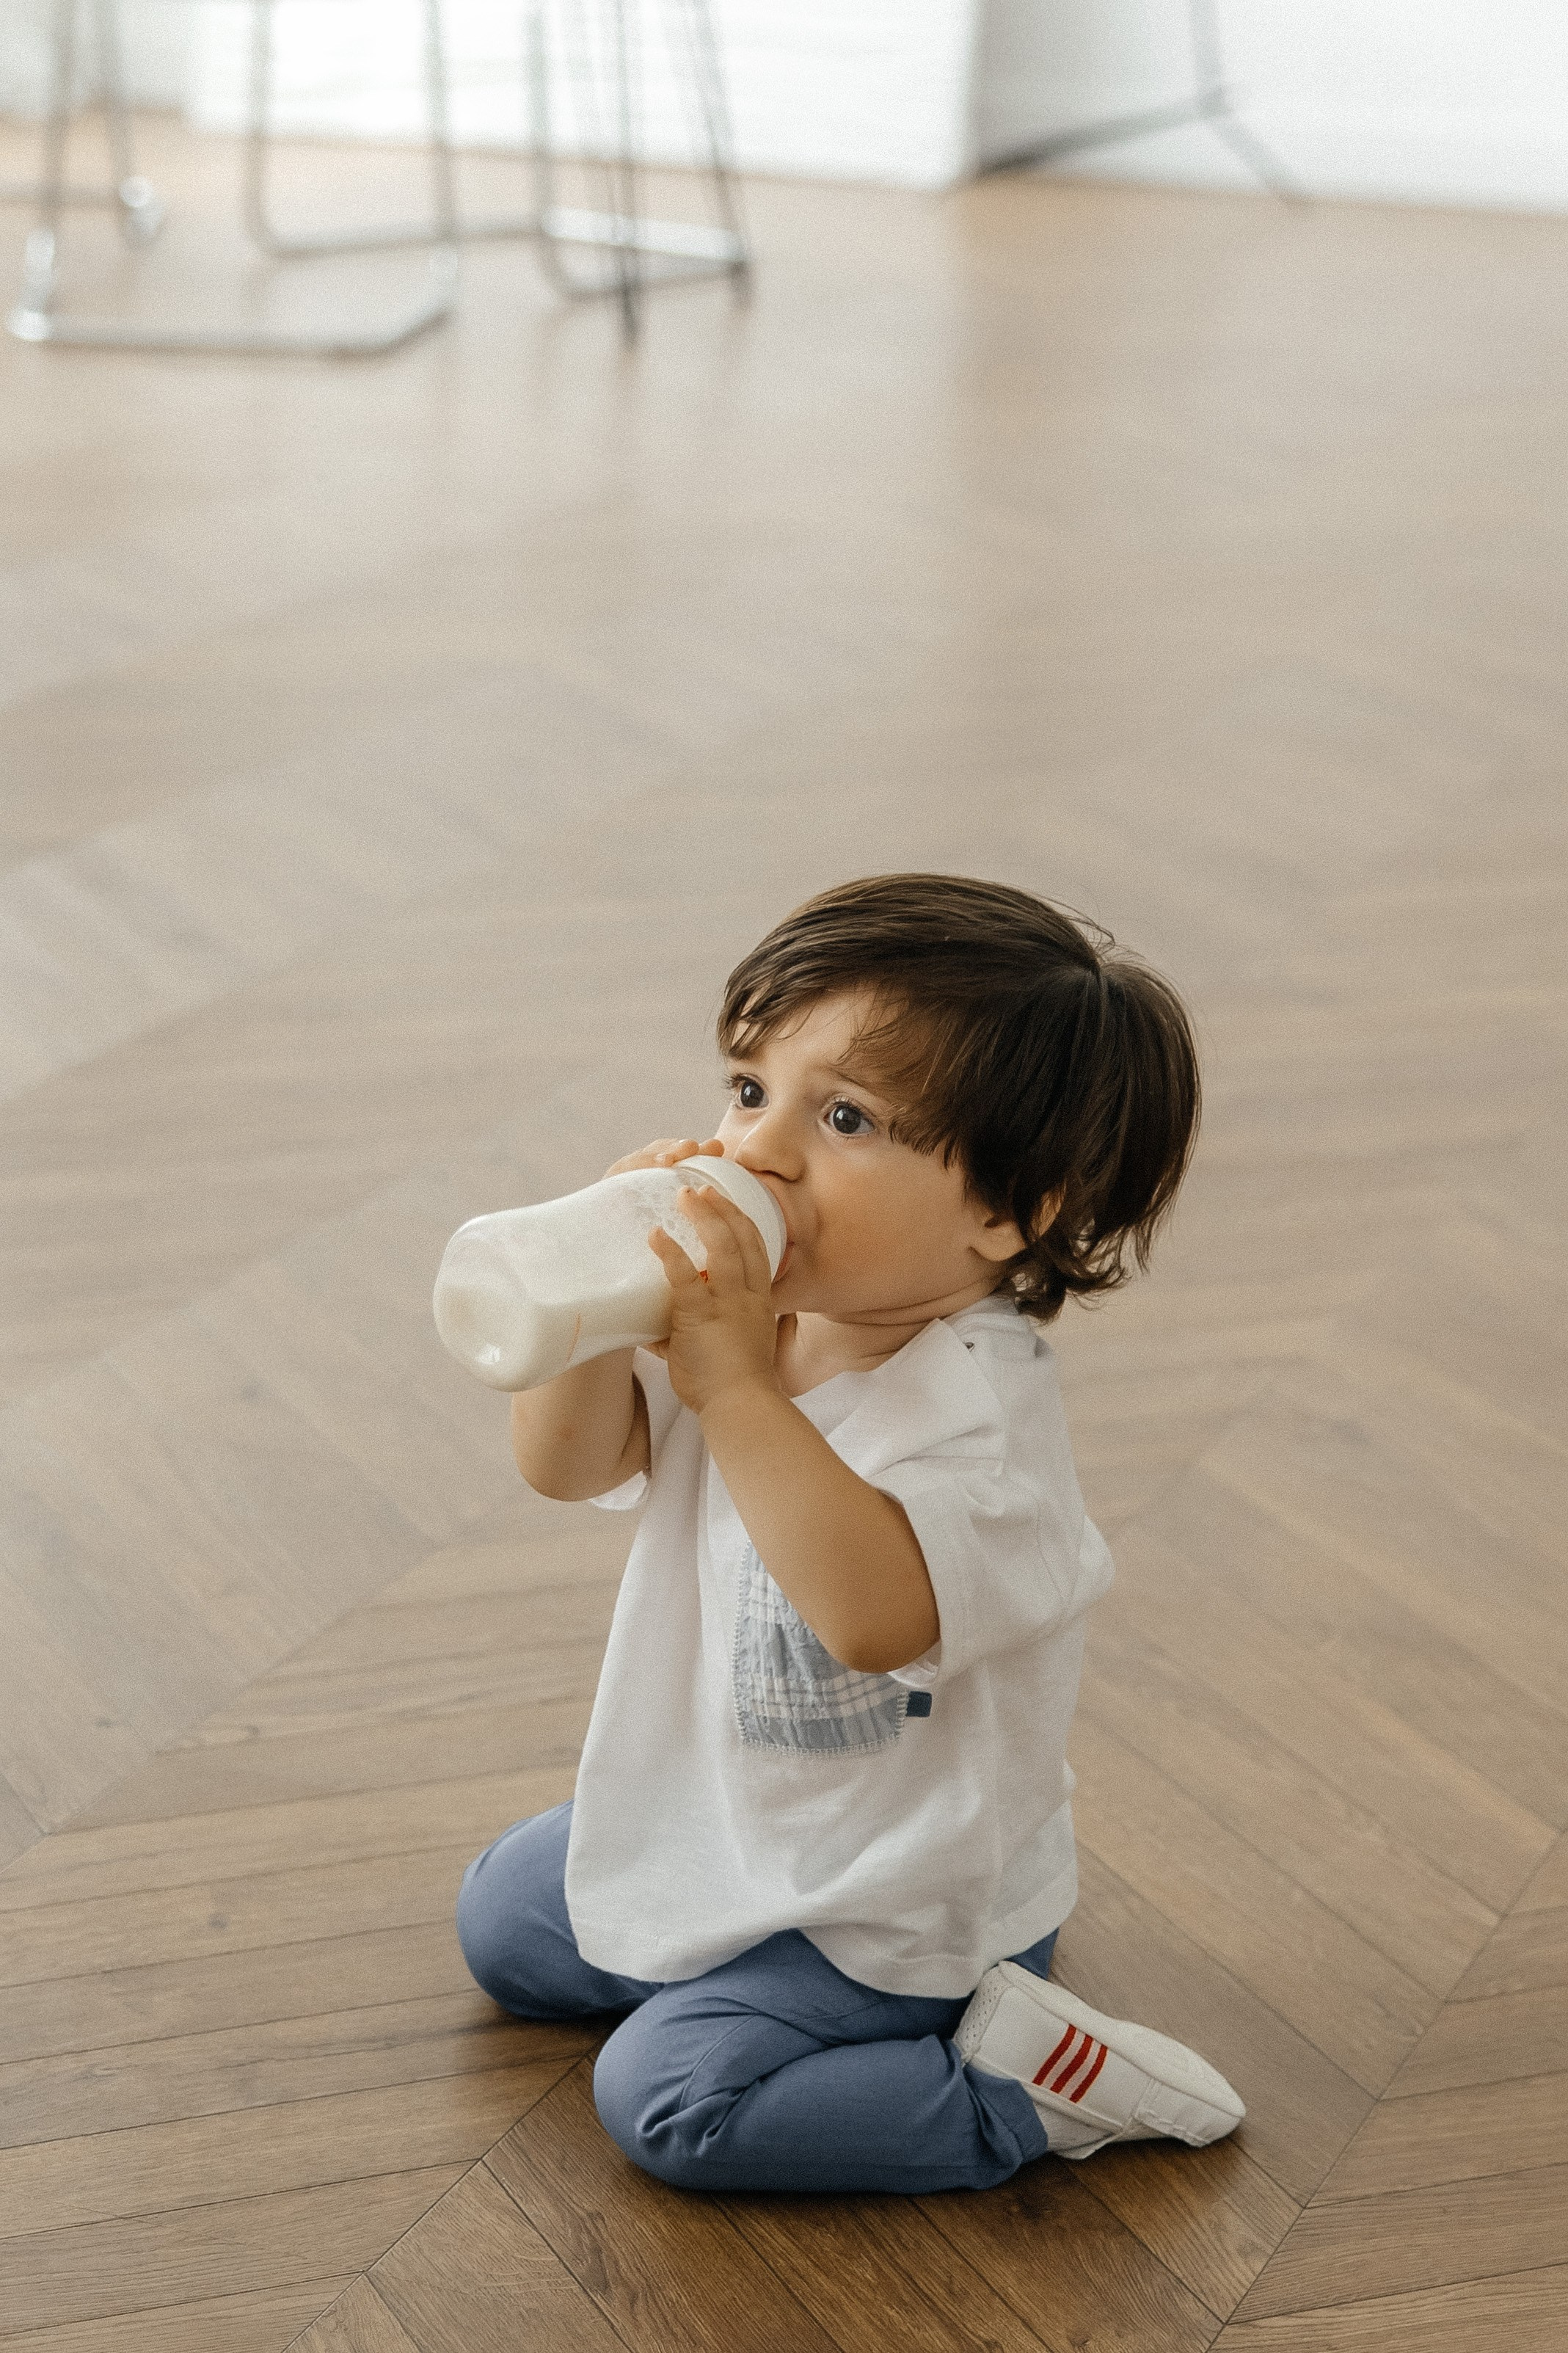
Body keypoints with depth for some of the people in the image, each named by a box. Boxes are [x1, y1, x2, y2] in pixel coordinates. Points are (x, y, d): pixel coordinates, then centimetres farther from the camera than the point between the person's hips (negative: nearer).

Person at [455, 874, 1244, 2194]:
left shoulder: (980, 1405, -31)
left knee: (671, 2098, -16)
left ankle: (1015, 2083, -3)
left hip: (904, 1905, -8)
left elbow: (874, 1616, -47)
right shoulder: (755, 1307, -8)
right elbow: (569, 1466, -8)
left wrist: (737, 1386, -47)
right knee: (505, 1927, 19)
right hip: (731, 1813, 8)